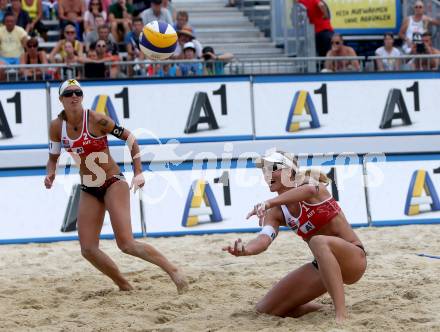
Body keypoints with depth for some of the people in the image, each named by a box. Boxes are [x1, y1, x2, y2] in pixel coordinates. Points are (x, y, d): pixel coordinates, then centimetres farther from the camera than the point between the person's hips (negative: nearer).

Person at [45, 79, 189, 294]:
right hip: (89, 190, 6)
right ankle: (124, 286, 12)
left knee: (126, 244, -17)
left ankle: (174, 271, -4)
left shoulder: (97, 120, -16)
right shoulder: (57, 127, -2)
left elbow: (130, 138, -6)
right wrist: (50, 174, -10)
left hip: (113, 183, -6)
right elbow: (53, 157, 12)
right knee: (88, 250, -4)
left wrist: (138, 173, -11)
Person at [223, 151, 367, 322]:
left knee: (319, 242, -40)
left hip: (353, 257, -6)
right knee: (264, 310, -1)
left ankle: (341, 314, -42)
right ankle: (317, 308, 23)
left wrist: (268, 203, -48)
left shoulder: (309, 181, -11)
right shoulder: (275, 213, 3)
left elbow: (310, 189, -38)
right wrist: (245, 249, -40)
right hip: (321, 266, 6)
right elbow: (265, 237, -17)